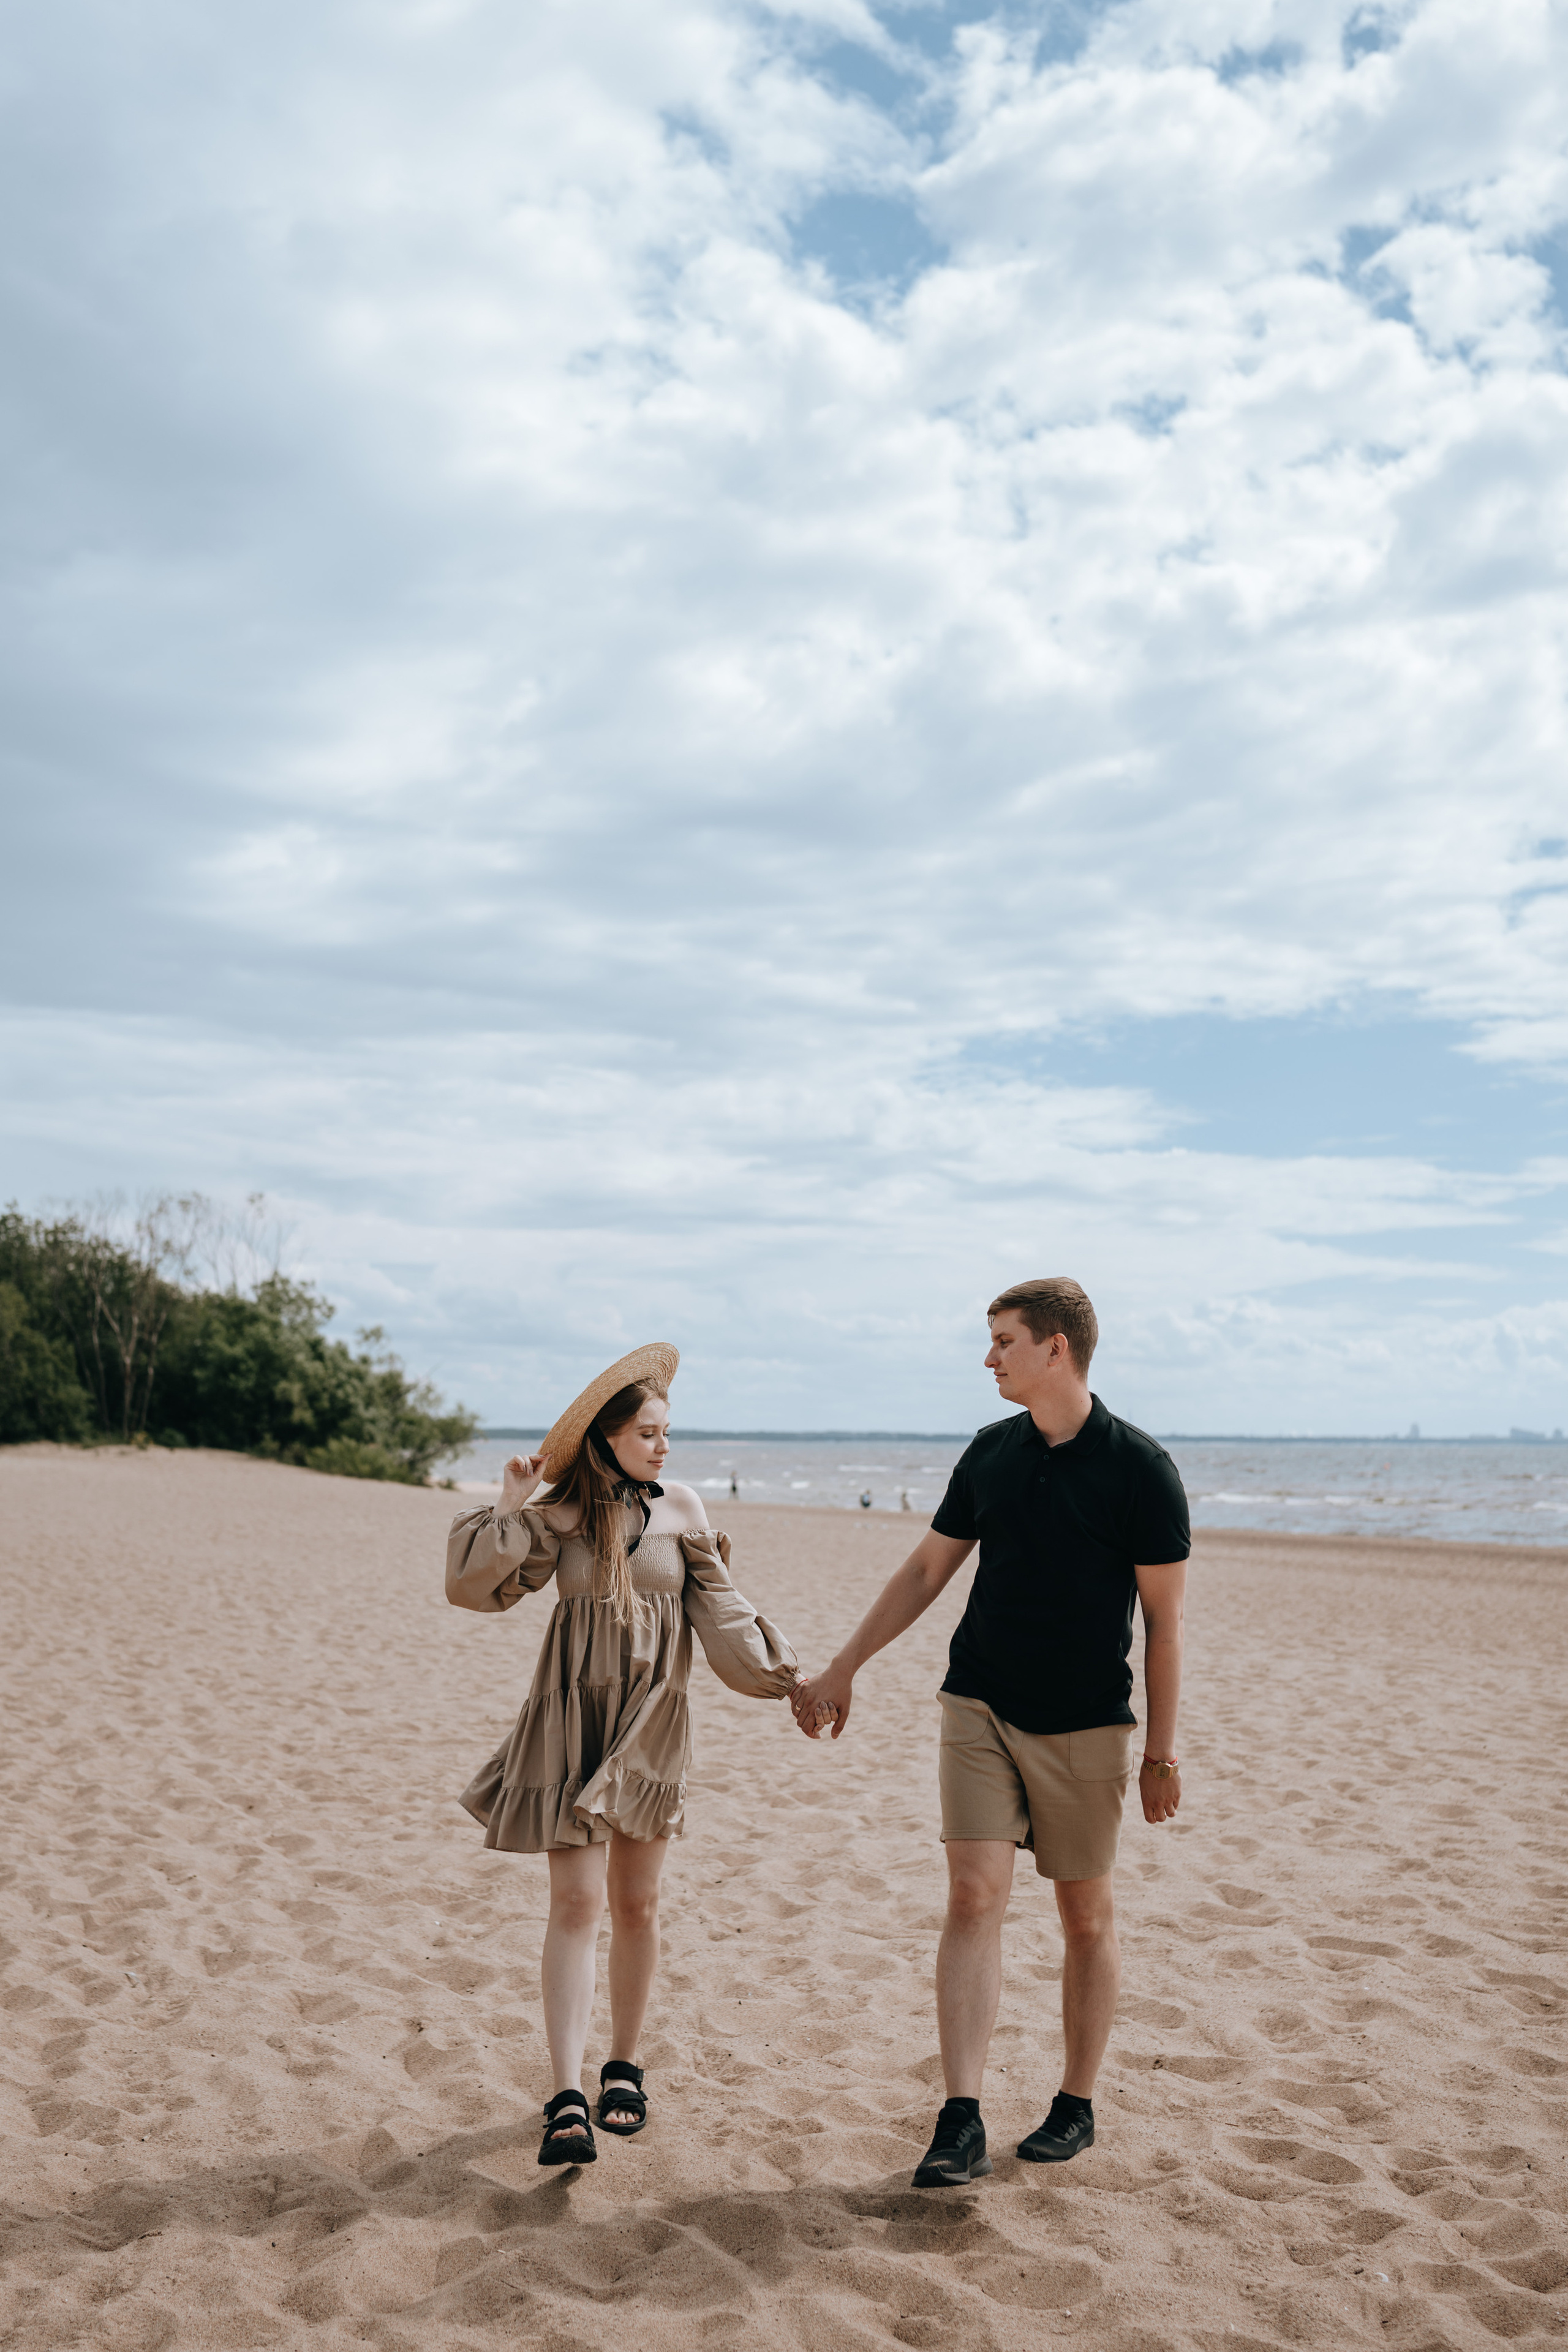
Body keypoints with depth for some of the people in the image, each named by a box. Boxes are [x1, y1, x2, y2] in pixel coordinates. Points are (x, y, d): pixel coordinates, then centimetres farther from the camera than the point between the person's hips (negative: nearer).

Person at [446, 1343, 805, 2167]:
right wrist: (507, 1511, -15)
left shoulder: (681, 1510, 2)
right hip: (573, 1721, -2)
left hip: (652, 1722, 2)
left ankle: (624, 2068, 27)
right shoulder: (560, 1515, -4)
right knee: (575, 1901, -8)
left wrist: (775, 1672, 0)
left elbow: (717, 1607, 7)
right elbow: (475, 1586, -7)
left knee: (636, 1904, 11)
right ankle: (567, 2101, -9)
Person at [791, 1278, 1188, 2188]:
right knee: (975, 1897, -7)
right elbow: (926, 1572, 14)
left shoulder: (1140, 1466, -10)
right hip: (980, 1707, 3)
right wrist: (844, 1667, 14)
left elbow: (1165, 1619, -6)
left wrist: (1162, 1750, -6)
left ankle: (1078, 2104, 25)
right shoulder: (992, 1453, 4)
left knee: (1088, 1916, 8)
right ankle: (962, 2124, -7)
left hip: (1086, 1726, -3)